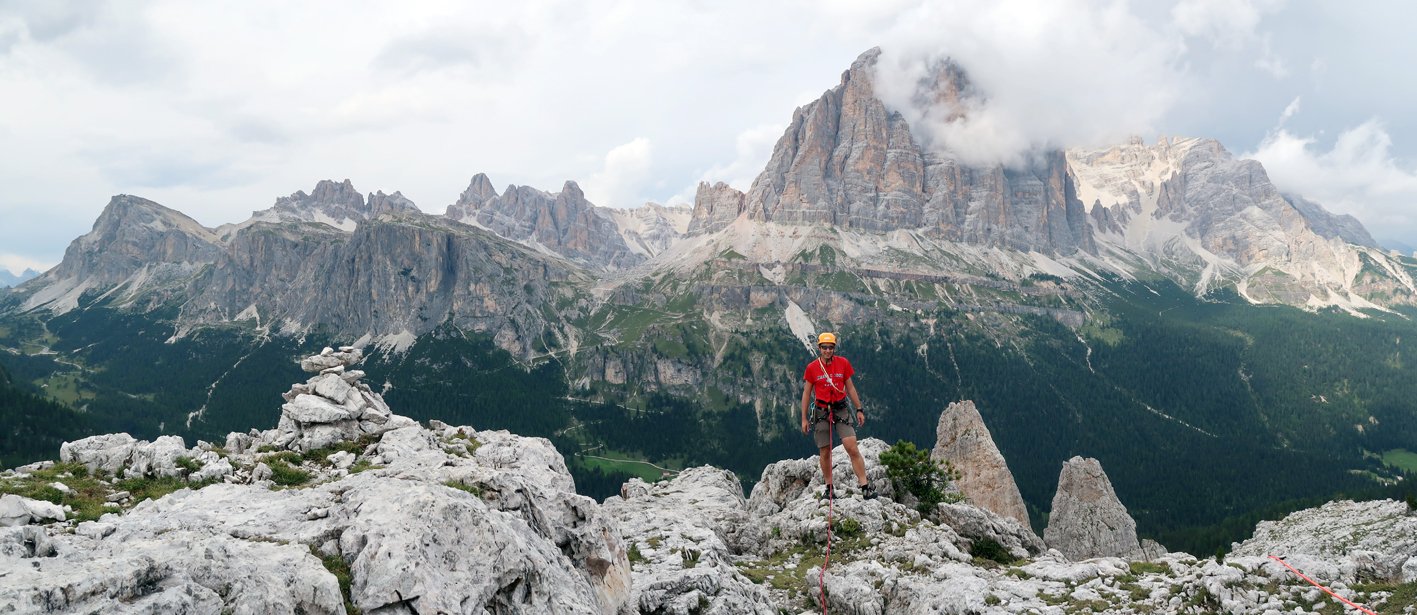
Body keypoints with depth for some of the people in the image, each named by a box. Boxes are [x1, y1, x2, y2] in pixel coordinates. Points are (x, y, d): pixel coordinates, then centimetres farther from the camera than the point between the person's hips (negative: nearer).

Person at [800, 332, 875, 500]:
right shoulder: (812, 368, -2)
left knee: (852, 448, -11)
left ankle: (865, 486, -8)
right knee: (825, 453, 5)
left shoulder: (843, 363, 0)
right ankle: (829, 487, 20)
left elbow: (850, 388, 10)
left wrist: (859, 410, 9)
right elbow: (806, 393, 5)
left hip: (841, 410, 0)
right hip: (821, 411, 0)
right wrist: (804, 418, 4)